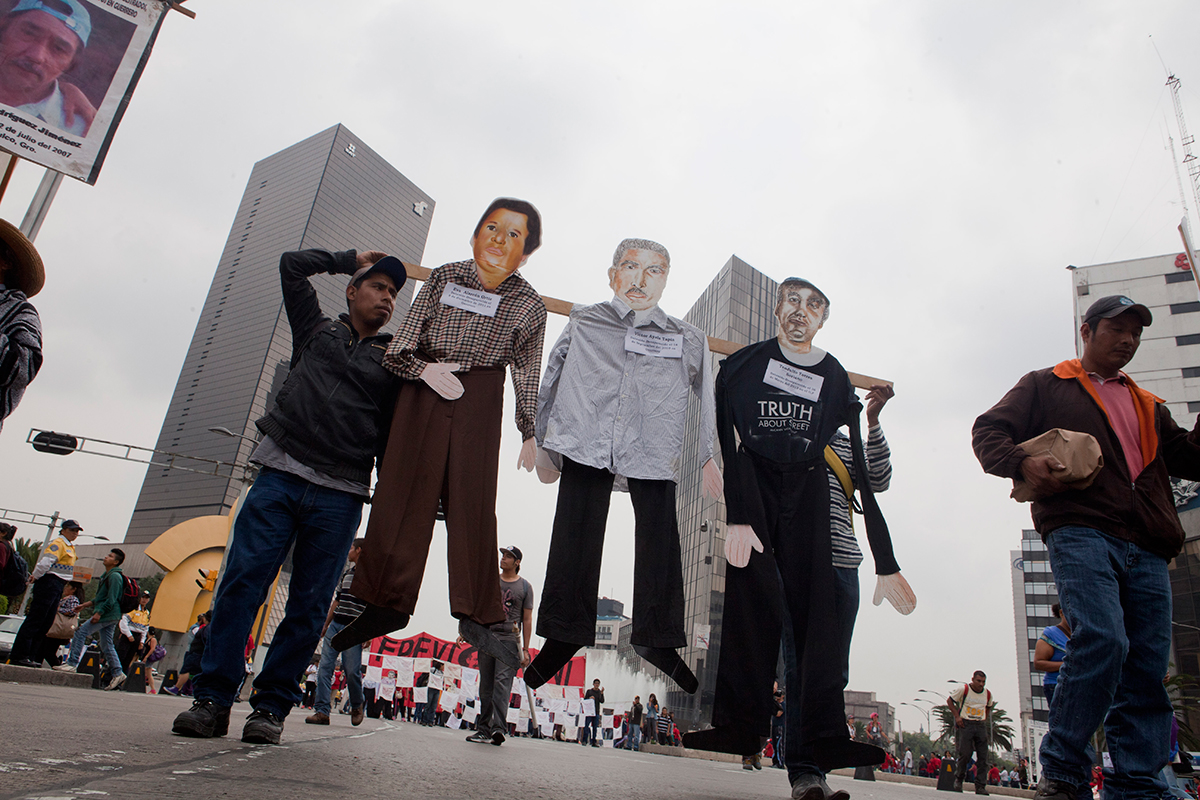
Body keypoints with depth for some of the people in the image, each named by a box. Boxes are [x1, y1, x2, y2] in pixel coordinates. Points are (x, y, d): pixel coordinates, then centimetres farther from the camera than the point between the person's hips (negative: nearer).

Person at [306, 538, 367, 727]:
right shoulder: (346, 573, 19)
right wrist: (325, 624, 19)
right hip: (335, 625, 7)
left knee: (352, 670, -6)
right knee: (324, 666, -2)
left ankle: (357, 705, 19)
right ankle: (322, 711, 0)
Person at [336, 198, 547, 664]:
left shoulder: (528, 304, -1)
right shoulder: (443, 278, 0)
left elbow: (527, 373, 9)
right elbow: (398, 349, 2)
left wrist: (530, 433, 12)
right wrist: (425, 369, -17)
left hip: (480, 402, -1)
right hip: (422, 391, 1)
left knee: (472, 500, -4)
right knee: (403, 491, -1)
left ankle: (473, 615, 7)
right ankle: (387, 605, 10)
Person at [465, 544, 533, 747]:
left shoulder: (525, 586, 7)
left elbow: (527, 619, 5)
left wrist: (525, 649, 0)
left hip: (510, 640, -3)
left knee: (502, 682, -16)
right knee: (485, 686, 5)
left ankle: (499, 728, -21)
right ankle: (483, 729, 11)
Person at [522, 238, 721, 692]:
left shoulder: (688, 340, 13)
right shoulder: (583, 323, 12)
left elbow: (709, 402, 19)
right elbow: (549, 383, 19)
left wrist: (710, 458, 14)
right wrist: (541, 443, 19)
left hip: (654, 451, 1)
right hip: (585, 445, 0)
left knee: (659, 539, 2)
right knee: (576, 534, 1)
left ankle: (656, 638, 20)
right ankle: (566, 633, 17)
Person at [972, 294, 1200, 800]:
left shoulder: (1148, 407, 33)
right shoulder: (1046, 386, 18)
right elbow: (988, 432, 9)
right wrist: (1022, 462, -12)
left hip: (1146, 551, 6)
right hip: (1079, 533, -6)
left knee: (1147, 667, -2)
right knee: (1102, 638, -24)